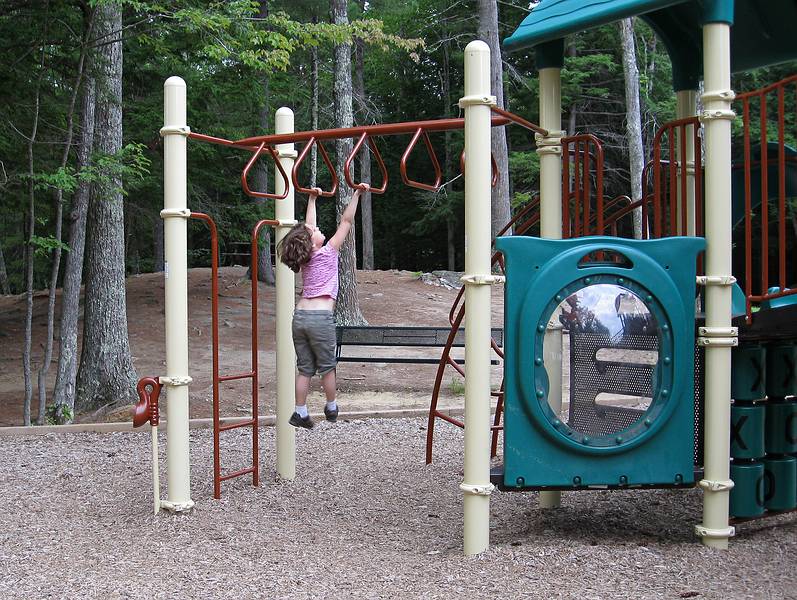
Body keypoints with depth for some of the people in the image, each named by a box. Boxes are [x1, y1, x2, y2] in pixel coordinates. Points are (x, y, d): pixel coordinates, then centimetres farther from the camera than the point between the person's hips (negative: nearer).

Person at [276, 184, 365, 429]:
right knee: (327, 367, 10)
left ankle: (300, 413, 9)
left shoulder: (305, 257, 10)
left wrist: (312, 199, 34)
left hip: (300, 315, 6)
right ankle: (331, 409, 23)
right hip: (320, 318, -6)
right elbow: (346, 221, -2)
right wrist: (357, 194, 2)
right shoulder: (327, 253, -5)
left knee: (304, 368, 10)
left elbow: (308, 226, 25)